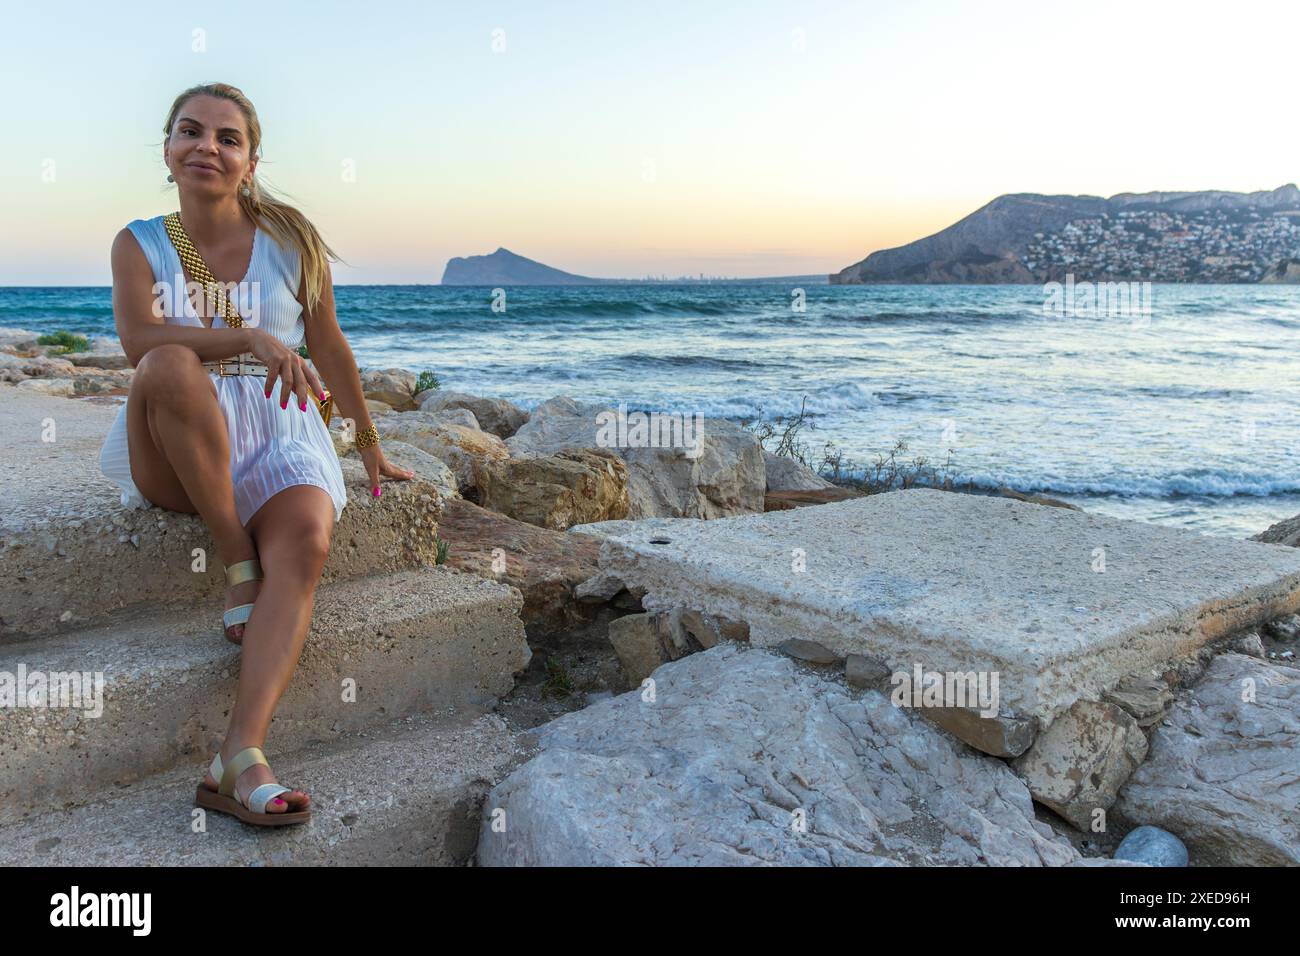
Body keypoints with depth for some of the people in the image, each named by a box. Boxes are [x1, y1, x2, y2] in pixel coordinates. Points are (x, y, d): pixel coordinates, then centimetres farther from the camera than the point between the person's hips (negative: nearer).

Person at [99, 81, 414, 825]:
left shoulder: (290, 240, 7)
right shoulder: (140, 244, 7)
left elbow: (330, 348, 12)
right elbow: (138, 337, -13)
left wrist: (372, 449, 16)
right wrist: (251, 337, -28)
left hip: (278, 436, 0)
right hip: (175, 456, 0)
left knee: (307, 537, -32)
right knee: (170, 365, -34)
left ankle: (242, 760, -40)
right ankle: (239, 562, -22)